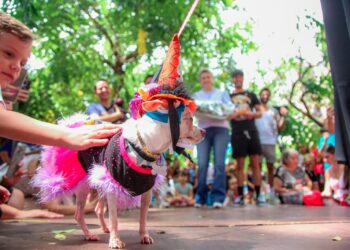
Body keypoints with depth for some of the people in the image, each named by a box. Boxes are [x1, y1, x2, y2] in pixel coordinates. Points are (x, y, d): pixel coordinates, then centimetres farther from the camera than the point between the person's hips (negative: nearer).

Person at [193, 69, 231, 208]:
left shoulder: (222, 94, 20)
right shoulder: (196, 96, 21)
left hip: (220, 129, 0)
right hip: (203, 130, 1)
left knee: (219, 163, -11)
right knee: (202, 164, -9)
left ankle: (218, 197, -11)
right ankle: (200, 197, -1)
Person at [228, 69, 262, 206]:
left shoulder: (251, 95, 14)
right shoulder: (228, 97, 12)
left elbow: (259, 113, 11)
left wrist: (252, 114, -11)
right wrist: (234, 114, -13)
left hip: (251, 131, 1)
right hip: (237, 133, 0)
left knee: (255, 164, -2)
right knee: (240, 165, 2)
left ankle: (258, 194, 1)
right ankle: (240, 195, 7)